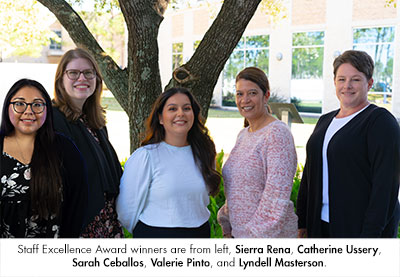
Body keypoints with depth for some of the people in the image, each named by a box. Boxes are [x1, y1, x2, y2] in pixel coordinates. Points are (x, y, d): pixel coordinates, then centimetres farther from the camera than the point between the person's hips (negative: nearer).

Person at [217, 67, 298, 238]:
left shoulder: (277, 134, -16)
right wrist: (228, 227, 10)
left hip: (268, 235, -7)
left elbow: (277, 197, -19)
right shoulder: (243, 135, 9)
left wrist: (255, 233, -16)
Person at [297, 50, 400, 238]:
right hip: (322, 223, 6)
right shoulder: (325, 121, 13)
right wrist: (302, 222, 13)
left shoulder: (381, 121, -8)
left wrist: (370, 234, -20)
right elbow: (309, 173, 16)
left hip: (359, 227, -6)